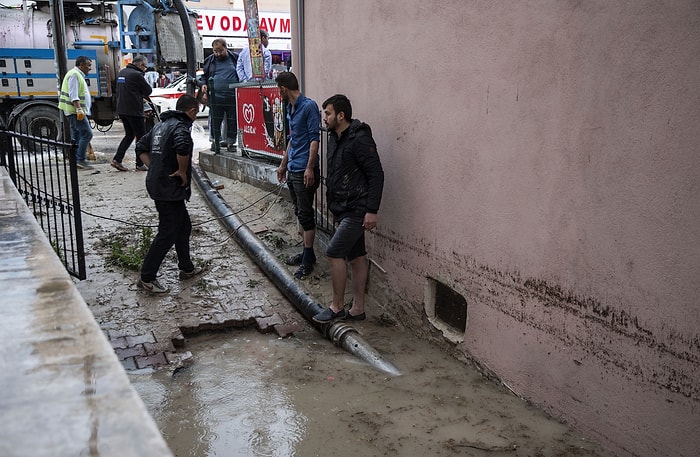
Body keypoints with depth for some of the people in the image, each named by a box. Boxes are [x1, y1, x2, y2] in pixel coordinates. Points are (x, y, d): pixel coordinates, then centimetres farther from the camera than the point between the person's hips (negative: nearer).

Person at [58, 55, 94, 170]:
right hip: (75, 111, -11)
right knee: (87, 133, -15)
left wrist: (81, 110, 26)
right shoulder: (74, 74, -10)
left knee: (76, 137, 10)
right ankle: (81, 160, -16)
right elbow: (73, 95, -20)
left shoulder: (79, 75, 23)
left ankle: (75, 161, 12)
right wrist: (79, 109, -27)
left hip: (77, 112, 11)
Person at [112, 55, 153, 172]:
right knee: (141, 137, 2)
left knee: (129, 135, 18)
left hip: (121, 109, 8)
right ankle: (140, 164, 5)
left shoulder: (122, 72, 14)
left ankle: (117, 159, 9)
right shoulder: (137, 75, -15)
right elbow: (148, 90, -10)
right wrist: (143, 94, 11)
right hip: (134, 111, -8)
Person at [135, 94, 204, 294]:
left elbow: (141, 146, 21)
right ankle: (146, 278, 3)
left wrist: (153, 168, 12)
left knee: (184, 226, 21)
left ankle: (187, 268, 33)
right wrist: (182, 171, -22)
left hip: (157, 184, 10)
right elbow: (182, 147, -37)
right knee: (168, 233, -2)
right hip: (170, 189, -10)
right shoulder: (181, 126, -15)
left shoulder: (161, 124, 15)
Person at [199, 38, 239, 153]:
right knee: (215, 121, 2)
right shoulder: (210, 61, 13)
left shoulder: (235, 58, 8)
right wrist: (203, 84, 2)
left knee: (233, 121, 3)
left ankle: (231, 141, 15)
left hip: (233, 96, -1)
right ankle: (215, 141, 13)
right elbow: (204, 76, 22)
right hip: (215, 97, 1)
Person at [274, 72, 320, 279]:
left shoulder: (309, 106, -12)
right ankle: (307, 252, 26)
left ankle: (307, 260, 5)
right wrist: (283, 165, 26)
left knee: (305, 215, -3)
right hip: (292, 170, 9)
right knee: (300, 213, 15)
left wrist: (310, 168, -22)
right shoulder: (290, 109, 15)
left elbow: (314, 138, -17)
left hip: (305, 171, -9)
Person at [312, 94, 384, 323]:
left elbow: (376, 175, -19)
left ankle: (337, 307, 5)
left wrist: (372, 211, -21)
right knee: (356, 257, 12)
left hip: (357, 211, -9)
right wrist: (335, 209, 21)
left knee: (334, 253, -10)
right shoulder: (335, 138, 12)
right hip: (343, 210, 9)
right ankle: (357, 309, 20)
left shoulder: (359, 139, -16)